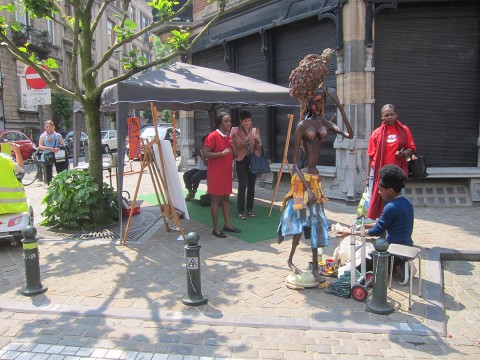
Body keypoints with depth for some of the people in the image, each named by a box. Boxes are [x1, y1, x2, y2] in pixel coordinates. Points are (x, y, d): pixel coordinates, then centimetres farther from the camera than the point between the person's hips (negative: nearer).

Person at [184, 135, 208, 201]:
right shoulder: (200, 152, 14)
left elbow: (208, 164, -19)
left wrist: (201, 156, -19)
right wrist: (196, 156, 2)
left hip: (205, 170, -7)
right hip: (197, 168, 7)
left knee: (194, 177, -32)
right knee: (186, 175, -18)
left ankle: (193, 193, -6)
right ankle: (190, 192, -6)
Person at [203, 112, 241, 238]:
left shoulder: (229, 136, 11)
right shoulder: (213, 136, -12)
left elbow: (232, 154, 22)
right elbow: (205, 153, -19)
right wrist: (222, 153, -26)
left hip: (227, 172, 8)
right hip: (216, 173, -8)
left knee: (226, 198, 13)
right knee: (216, 199, -2)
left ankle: (227, 224, 23)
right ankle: (216, 228, 5)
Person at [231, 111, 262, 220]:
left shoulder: (255, 130, 3)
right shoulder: (235, 131, -5)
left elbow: (258, 147, -1)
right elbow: (232, 145, -2)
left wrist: (257, 140, -18)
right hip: (241, 160, -3)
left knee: (251, 185, 8)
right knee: (242, 185, -7)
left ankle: (250, 209, 19)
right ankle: (241, 211, 1)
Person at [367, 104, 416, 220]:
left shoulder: (404, 130, 5)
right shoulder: (377, 133, 5)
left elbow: (411, 148, 10)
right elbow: (371, 156, 5)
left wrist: (403, 153, -15)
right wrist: (368, 177, 3)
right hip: (379, 172, 0)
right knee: (375, 201, 2)